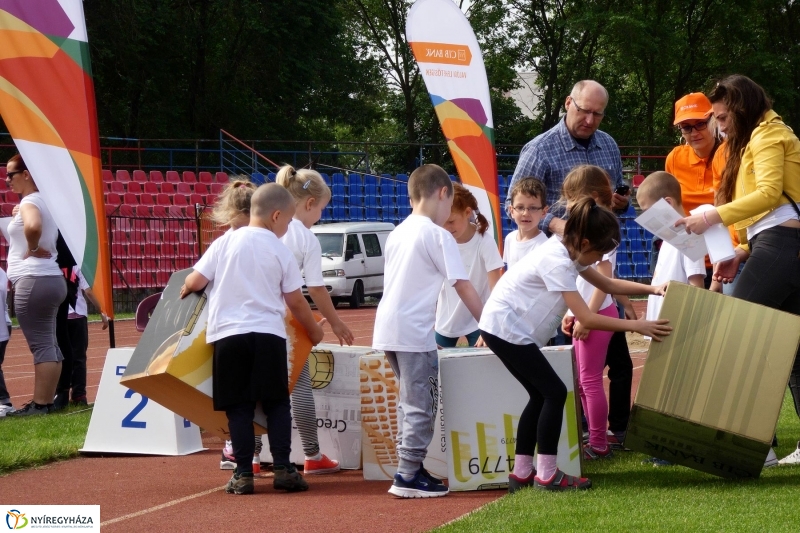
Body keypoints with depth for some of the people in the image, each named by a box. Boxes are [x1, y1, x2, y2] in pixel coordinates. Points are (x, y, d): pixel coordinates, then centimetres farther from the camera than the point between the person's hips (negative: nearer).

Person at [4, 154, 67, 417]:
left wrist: (32, 250, -17)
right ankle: (45, 401, 11)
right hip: (50, 279, 10)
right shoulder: (45, 201, 17)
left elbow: (33, 226, -34)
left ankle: (39, 404, -11)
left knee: (41, 344, -10)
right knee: (48, 344, 9)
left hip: (33, 281, -10)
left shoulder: (29, 202, -12)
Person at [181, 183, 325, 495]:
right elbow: (296, 302, 7)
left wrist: (185, 289, 26)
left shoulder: (226, 243, 4)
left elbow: (196, 281, 3)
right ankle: (283, 469, 4)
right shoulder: (280, 252, 3)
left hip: (228, 333, 1)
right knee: (277, 402, 10)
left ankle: (243, 474, 2)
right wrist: (314, 331, 22)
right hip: (268, 334, -1)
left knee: (239, 407, 4)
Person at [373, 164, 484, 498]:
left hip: (387, 329, 8)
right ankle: (408, 476, -5)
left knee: (411, 402, 17)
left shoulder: (398, 233, 16)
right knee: (420, 406, -4)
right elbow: (463, 286, -10)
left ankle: (411, 468, 18)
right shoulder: (438, 235, -8)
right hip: (414, 331, -8)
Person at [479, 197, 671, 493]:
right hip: (506, 329, -10)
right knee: (554, 393, -7)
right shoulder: (557, 262, -23)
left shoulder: (568, 252, 7)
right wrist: (637, 325, -20)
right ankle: (546, 475, -4)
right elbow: (587, 318, -24)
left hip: (507, 328, 10)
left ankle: (521, 473, 14)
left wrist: (652, 289, 7)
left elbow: (607, 284, 18)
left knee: (541, 395, 12)